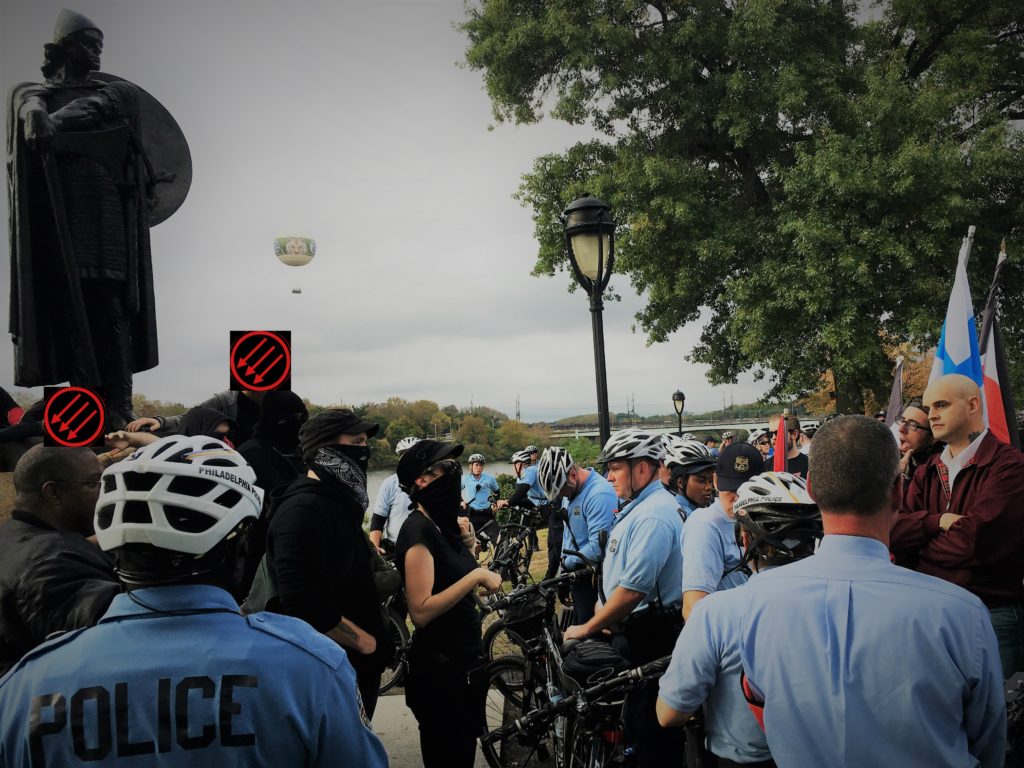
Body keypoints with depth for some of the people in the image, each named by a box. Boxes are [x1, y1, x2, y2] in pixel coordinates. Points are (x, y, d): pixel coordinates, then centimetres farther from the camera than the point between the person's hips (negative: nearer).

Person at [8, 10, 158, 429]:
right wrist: (36, 114, -29)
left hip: (105, 219, 0)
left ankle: (119, 408, -13)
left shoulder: (119, 92, 21)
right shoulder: (32, 91, 21)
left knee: (109, 304, -10)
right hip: (57, 216, 1)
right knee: (66, 304, -7)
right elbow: (30, 100, -4)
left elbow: (98, 105, -3)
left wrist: (54, 122, -19)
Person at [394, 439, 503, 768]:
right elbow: (420, 611, -26)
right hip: (439, 670, -9)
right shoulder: (418, 529, -19)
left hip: (463, 663, 9)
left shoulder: (443, 524, 8)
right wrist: (476, 575, -25)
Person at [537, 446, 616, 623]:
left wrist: (568, 562, -14)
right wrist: (564, 560, 12)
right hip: (575, 572, 9)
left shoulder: (600, 494, -24)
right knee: (578, 624, 18)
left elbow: (598, 548, -28)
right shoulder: (570, 489, 8)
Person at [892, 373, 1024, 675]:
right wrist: (937, 522, -19)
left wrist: (916, 556, -6)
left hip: (992, 613, -6)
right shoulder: (927, 472, 11)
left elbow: (976, 540, -22)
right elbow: (896, 531, 0)